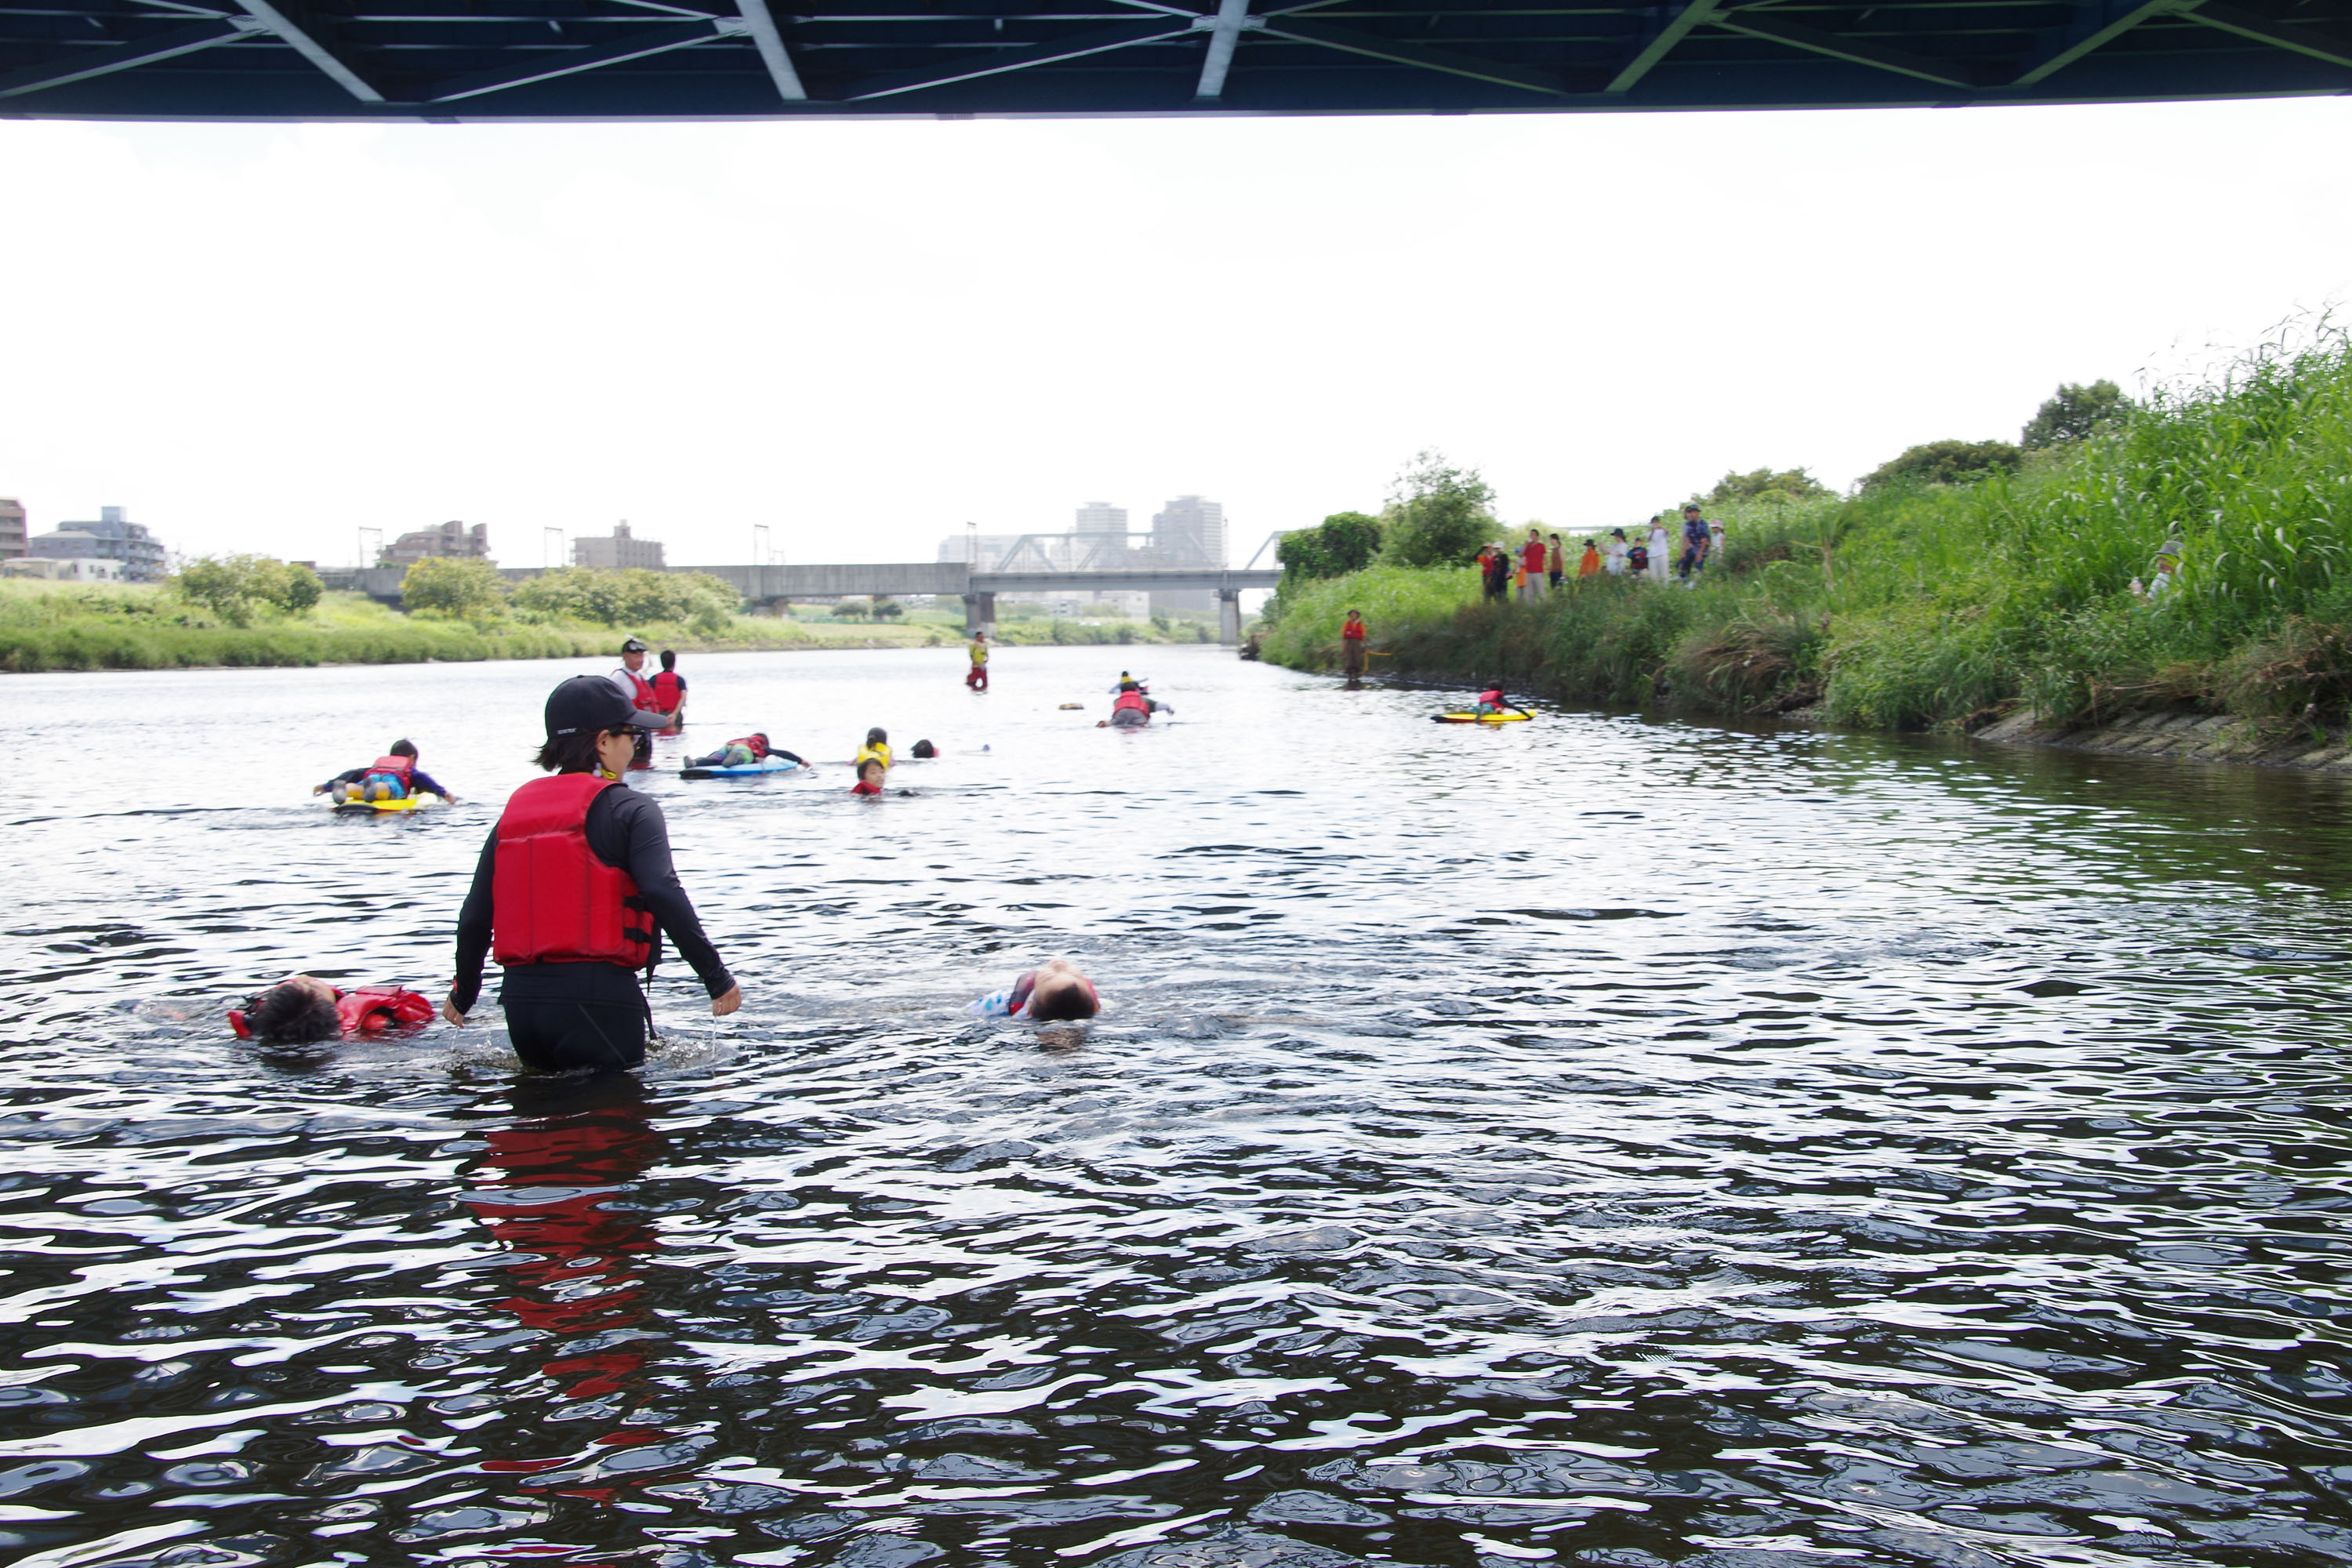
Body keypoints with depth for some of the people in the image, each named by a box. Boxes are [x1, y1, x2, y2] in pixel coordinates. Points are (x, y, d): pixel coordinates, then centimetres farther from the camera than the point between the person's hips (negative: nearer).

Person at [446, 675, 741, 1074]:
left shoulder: (514, 811, 12)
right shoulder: (629, 809, -5)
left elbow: (475, 918, 12)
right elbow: (664, 895, -19)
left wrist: (463, 994, 26)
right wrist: (717, 978, -13)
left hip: (521, 997, 5)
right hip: (597, 997, -5)